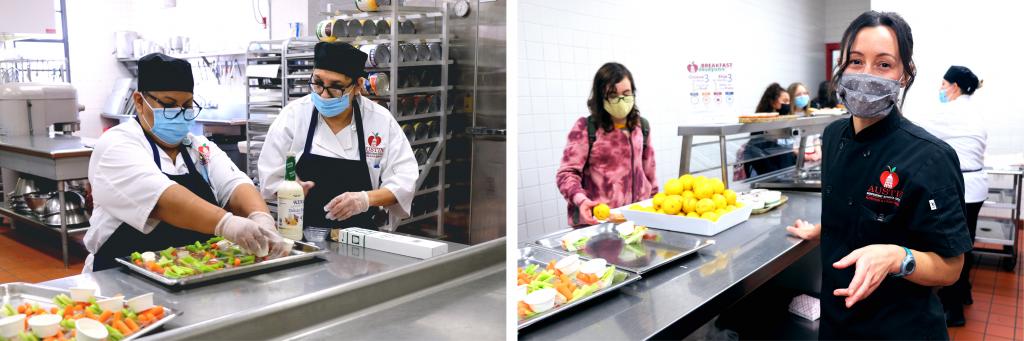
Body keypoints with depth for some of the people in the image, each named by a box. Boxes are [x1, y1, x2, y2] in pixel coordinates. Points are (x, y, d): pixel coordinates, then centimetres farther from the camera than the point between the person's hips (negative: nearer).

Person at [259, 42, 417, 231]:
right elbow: (270, 180, 6)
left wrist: (366, 199, -18)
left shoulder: (381, 120, 0)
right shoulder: (293, 115, 2)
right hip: (302, 234, -1)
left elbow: (404, 180, -1)